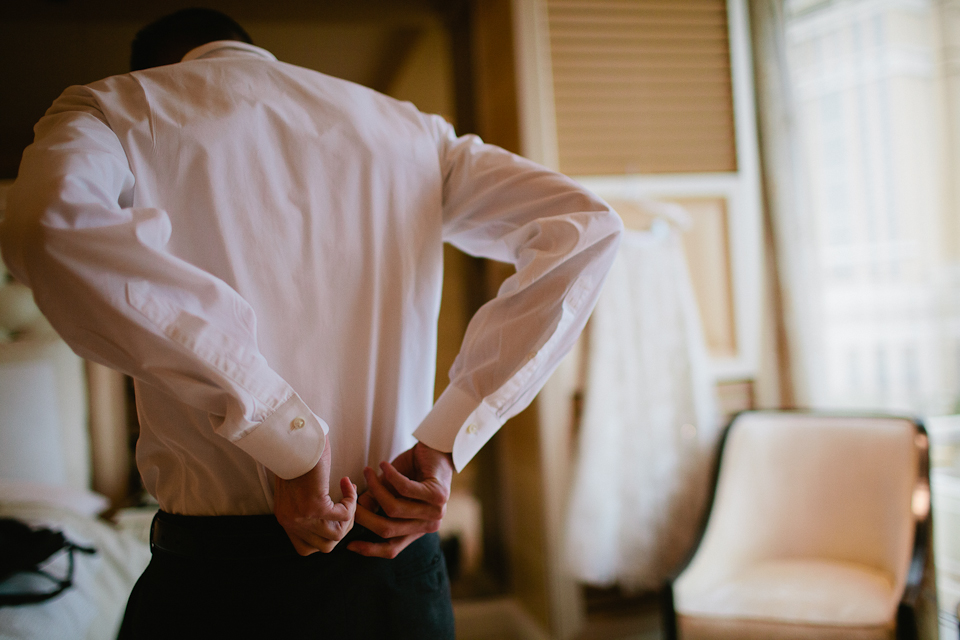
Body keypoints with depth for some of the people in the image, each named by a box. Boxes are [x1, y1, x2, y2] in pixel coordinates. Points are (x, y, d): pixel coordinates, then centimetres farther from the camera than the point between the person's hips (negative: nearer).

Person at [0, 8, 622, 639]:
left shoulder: (112, 108, 2)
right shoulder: (408, 127, 11)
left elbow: (51, 224, -23)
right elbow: (587, 227, 0)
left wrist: (289, 439, -20)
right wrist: (443, 443, -7)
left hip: (217, 575, -2)